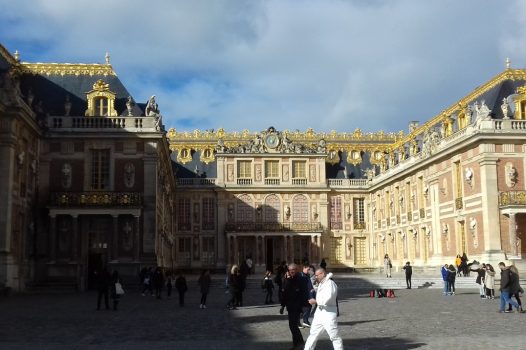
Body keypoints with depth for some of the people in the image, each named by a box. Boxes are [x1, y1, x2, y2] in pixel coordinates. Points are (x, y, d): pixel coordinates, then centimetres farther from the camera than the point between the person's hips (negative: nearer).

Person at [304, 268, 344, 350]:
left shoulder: (330, 284, -17)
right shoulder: (321, 284, 13)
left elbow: (328, 299, -25)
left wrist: (316, 301, -15)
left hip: (329, 313, -9)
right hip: (319, 312, 9)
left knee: (334, 336, -2)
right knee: (313, 334, 17)